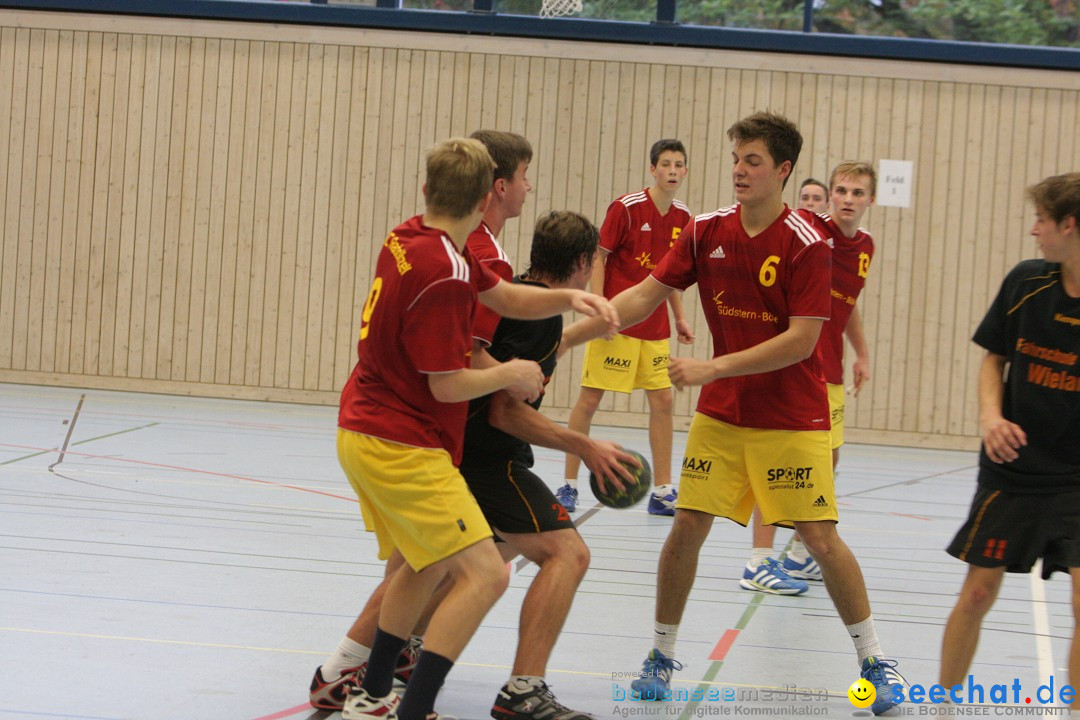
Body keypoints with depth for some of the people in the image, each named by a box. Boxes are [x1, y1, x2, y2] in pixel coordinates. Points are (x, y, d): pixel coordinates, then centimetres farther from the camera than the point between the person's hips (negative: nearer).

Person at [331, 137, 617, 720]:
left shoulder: (410, 240, 4)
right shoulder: (444, 273, -24)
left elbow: (506, 298, 12)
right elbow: (449, 385, -21)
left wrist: (569, 299, -5)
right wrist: (510, 374, -3)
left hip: (364, 432, 10)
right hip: (402, 449, -10)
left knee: (429, 564, 26)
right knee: (484, 574, -14)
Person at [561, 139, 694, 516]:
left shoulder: (682, 217, 6)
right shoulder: (626, 207, -11)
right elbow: (598, 257, -9)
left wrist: (679, 317, 14)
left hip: (655, 327, 5)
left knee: (662, 401, 2)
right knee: (589, 400, -2)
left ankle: (662, 492, 8)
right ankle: (569, 485, 8)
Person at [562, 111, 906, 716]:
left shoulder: (806, 244, -15)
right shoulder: (707, 232, -1)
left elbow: (802, 340, -20)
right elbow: (645, 297, 1)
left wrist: (714, 367, -23)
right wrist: (566, 335, -7)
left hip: (793, 421, -4)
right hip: (720, 416, 4)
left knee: (821, 537, -6)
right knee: (687, 528, -3)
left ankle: (876, 662, 8)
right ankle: (662, 656, 14)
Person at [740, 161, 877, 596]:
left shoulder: (865, 247, 10)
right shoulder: (809, 230, -11)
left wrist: (862, 355, 23)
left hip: (829, 370, 8)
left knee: (826, 461, 14)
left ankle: (800, 554, 27)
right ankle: (759, 563, -5)